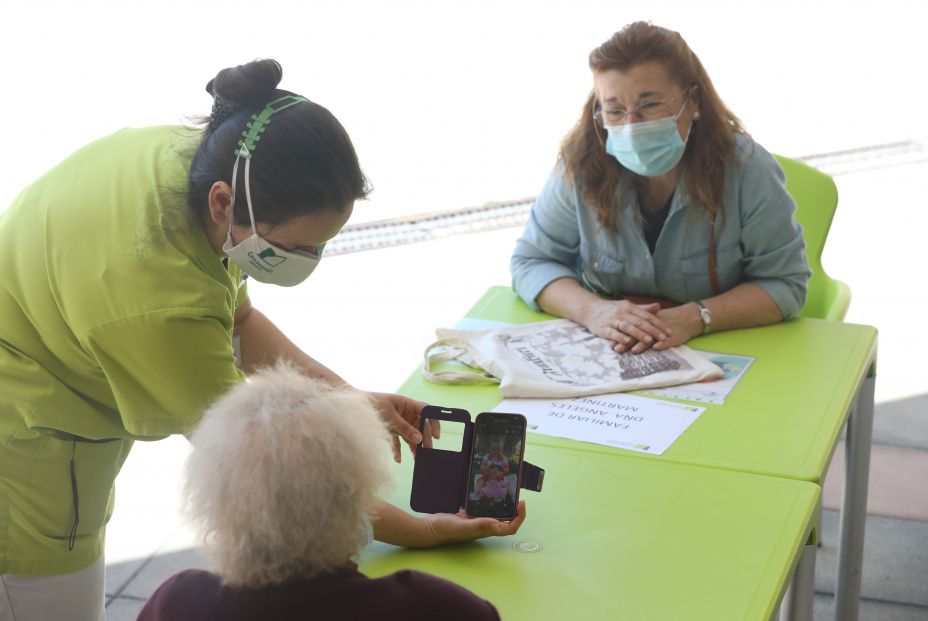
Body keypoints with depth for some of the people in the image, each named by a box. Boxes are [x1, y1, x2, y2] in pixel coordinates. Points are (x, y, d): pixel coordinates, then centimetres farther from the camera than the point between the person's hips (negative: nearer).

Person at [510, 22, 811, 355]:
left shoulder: (746, 168, -13)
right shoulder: (580, 166, -9)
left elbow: (785, 282, -9)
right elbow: (531, 261, -1)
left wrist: (694, 318, -25)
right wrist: (590, 310, -21)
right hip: (604, 352, 1)